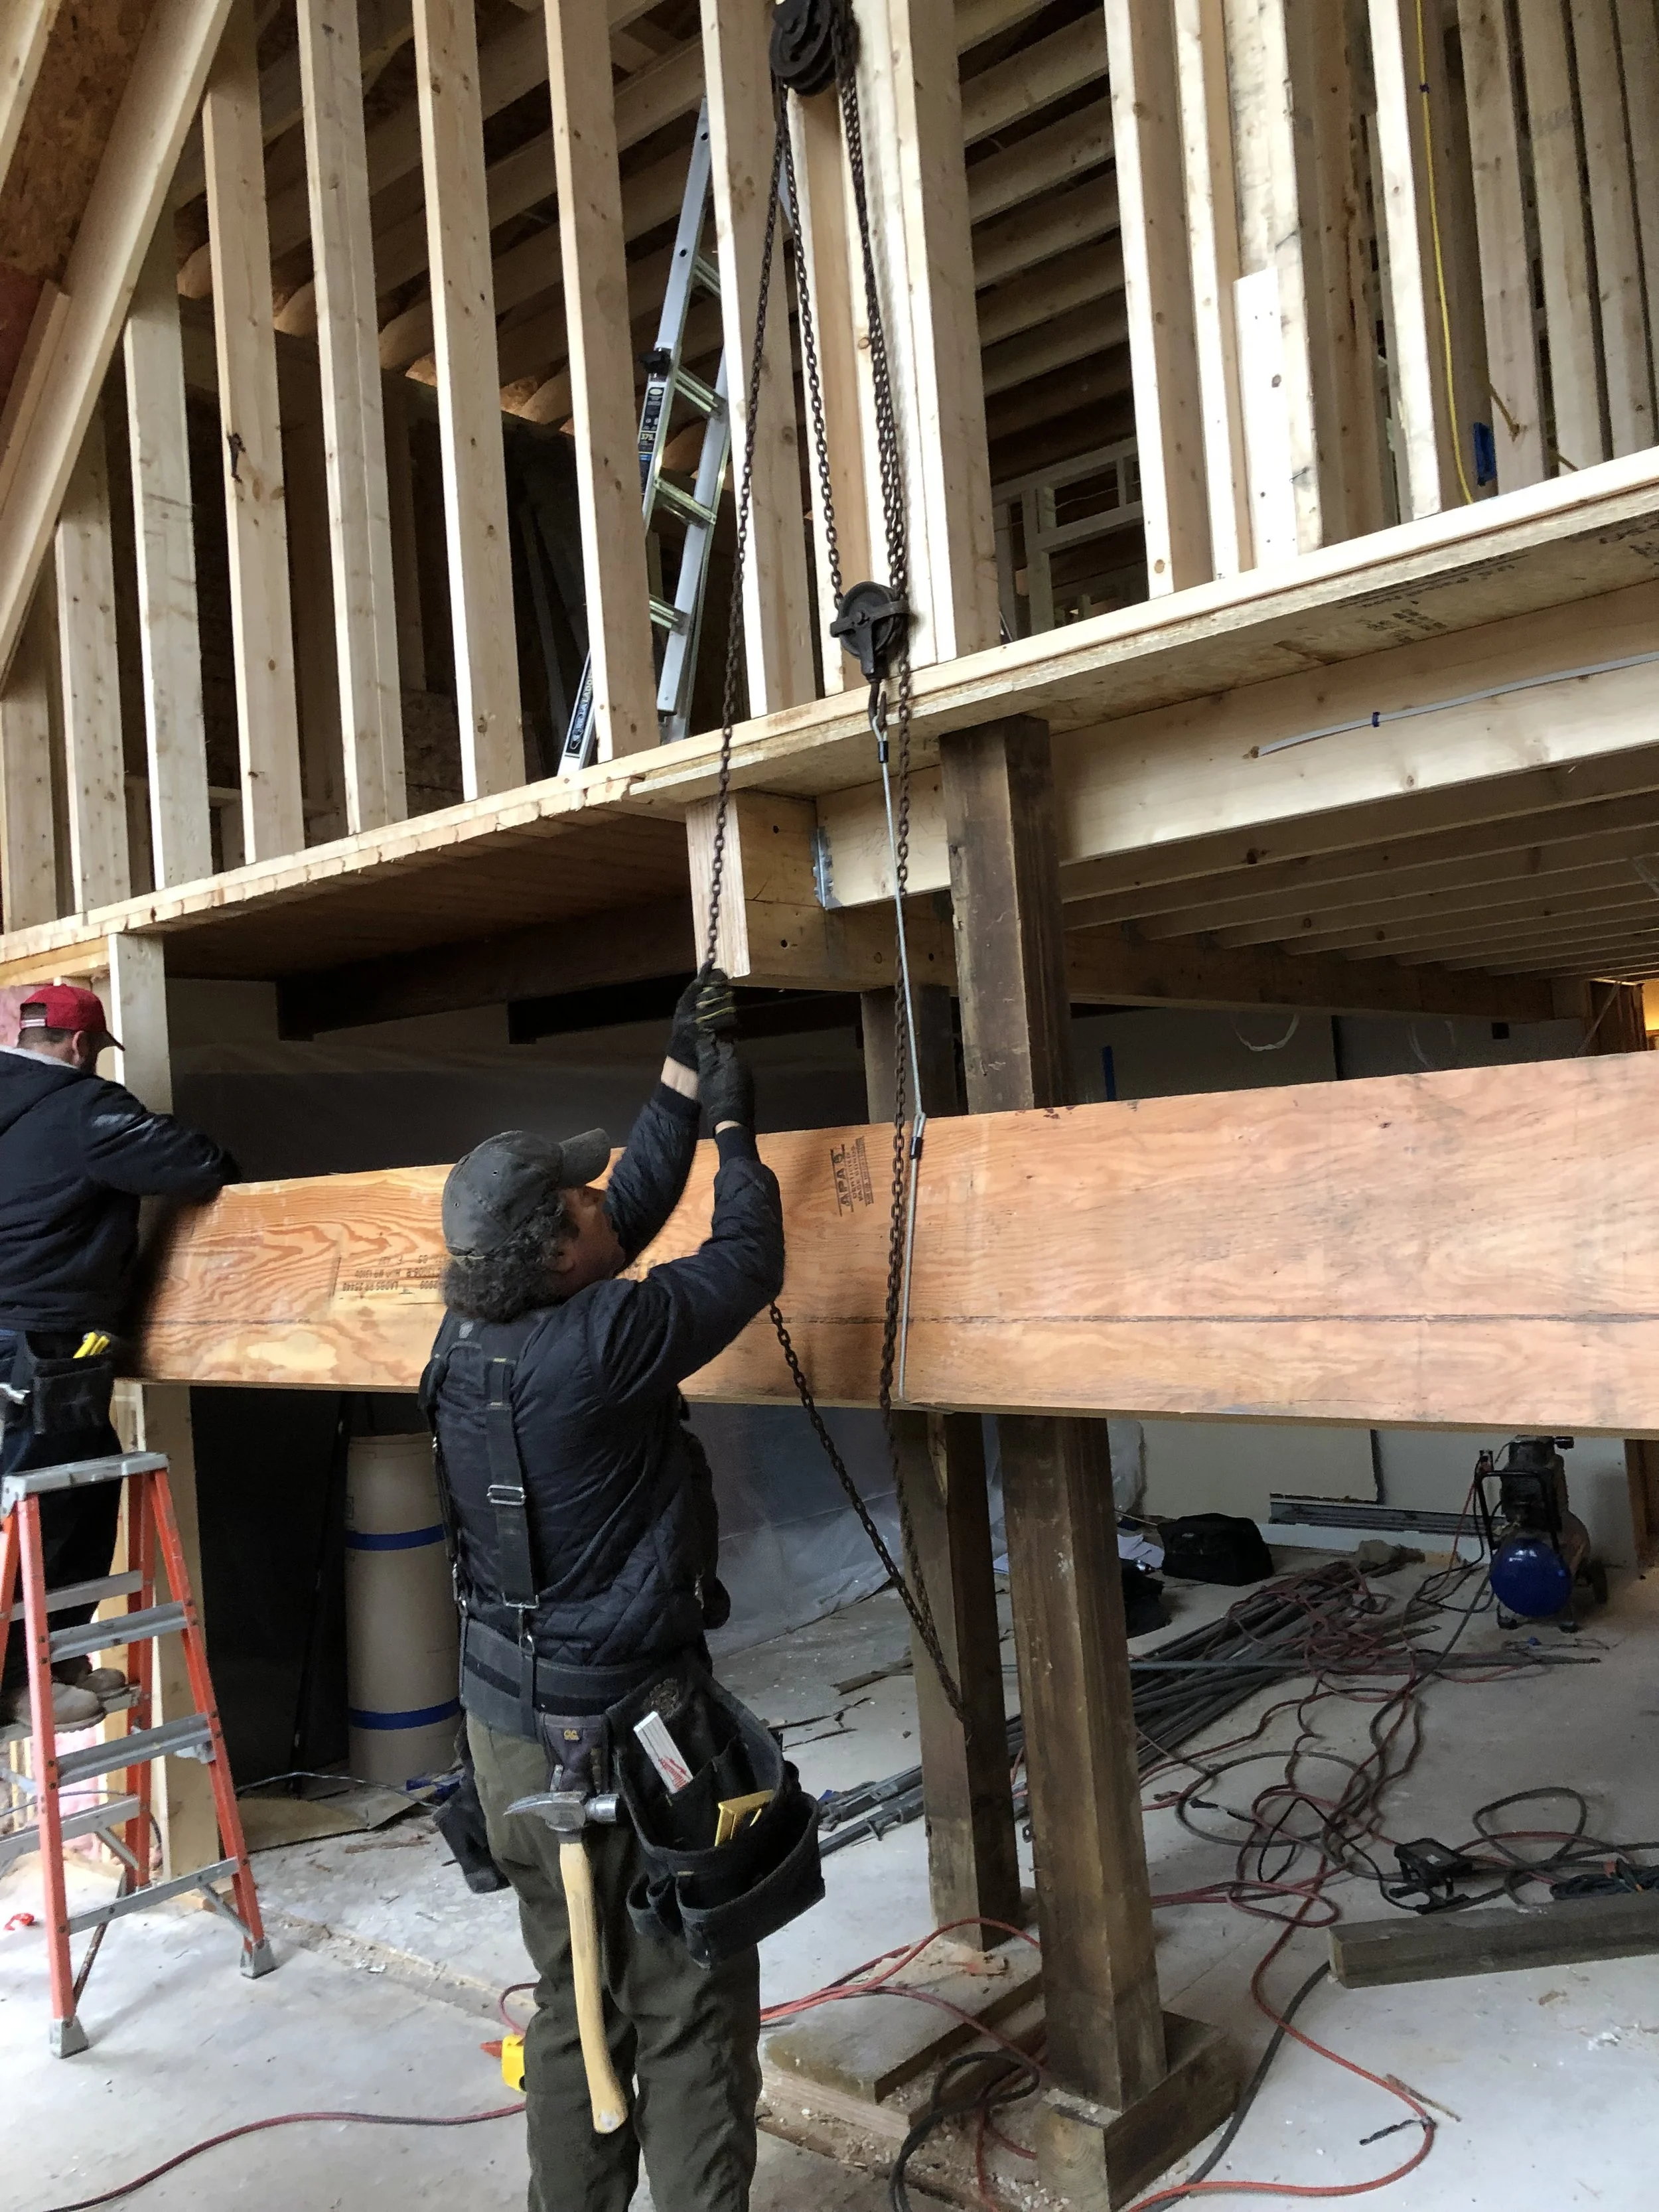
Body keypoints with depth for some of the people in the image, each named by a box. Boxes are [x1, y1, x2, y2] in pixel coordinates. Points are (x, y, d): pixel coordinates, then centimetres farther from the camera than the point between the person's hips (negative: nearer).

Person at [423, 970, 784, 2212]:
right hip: (621, 1734, -8)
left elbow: (634, 1212, 8)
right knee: (688, 2017, 7)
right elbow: (748, 1266, -13)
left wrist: (682, 1082, 11)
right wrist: (734, 1127, 0)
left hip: (509, 1728, 8)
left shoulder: (468, 1339, -1)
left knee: (574, 1998, 21)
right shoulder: (597, 1345, -24)